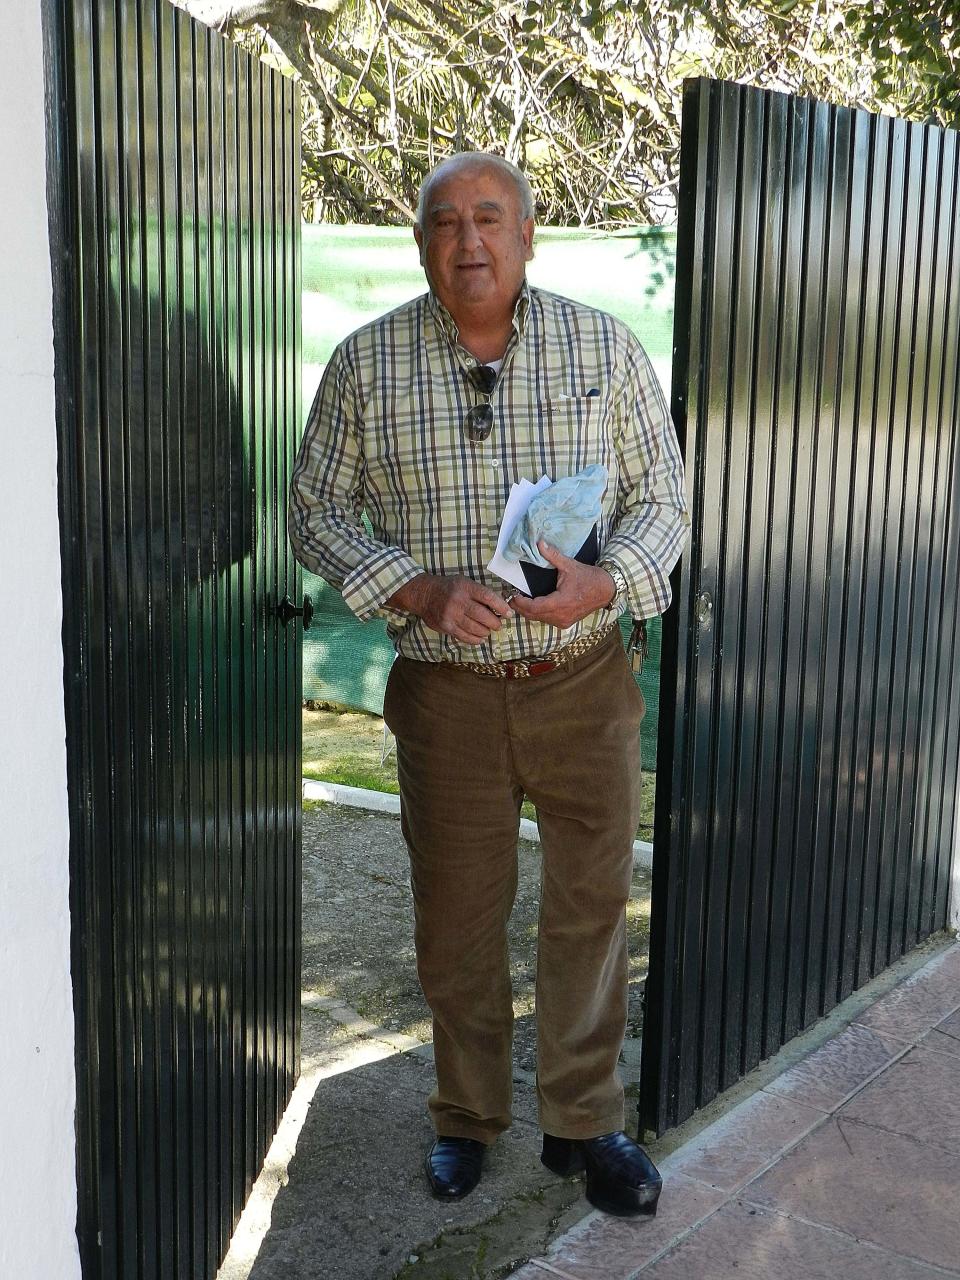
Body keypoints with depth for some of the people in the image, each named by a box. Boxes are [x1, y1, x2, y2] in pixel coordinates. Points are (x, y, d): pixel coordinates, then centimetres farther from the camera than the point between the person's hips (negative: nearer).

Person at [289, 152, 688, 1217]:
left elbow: (661, 499, 5)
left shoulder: (605, 348, 1)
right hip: (446, 690, 0)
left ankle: (584, 1121, 29)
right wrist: (415, 589, -13)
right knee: (456, 917, 11)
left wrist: (606, 580, -16)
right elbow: (316, 512, 3)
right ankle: (467, 1115, 33)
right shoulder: (366, 364, -1)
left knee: (590, 908, 9)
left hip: (585, 680, 1)